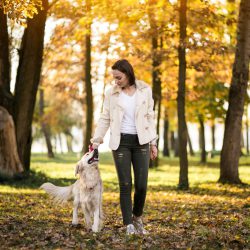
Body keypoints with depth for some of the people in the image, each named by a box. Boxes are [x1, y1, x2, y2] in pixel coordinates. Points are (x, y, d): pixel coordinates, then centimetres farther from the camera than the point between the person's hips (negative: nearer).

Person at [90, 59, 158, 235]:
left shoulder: (145, 90, 1)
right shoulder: (111, 93, 1)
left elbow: (150, 117, 5)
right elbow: (105, 119, 5)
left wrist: (153, 142, 2)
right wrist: (96, 140, -4)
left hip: (141, 141, 0)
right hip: (121, 142, 0)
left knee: (141, 184, -3)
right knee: (125, 185, -3)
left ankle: (137, 217, 21)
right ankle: (129, 224, 5)